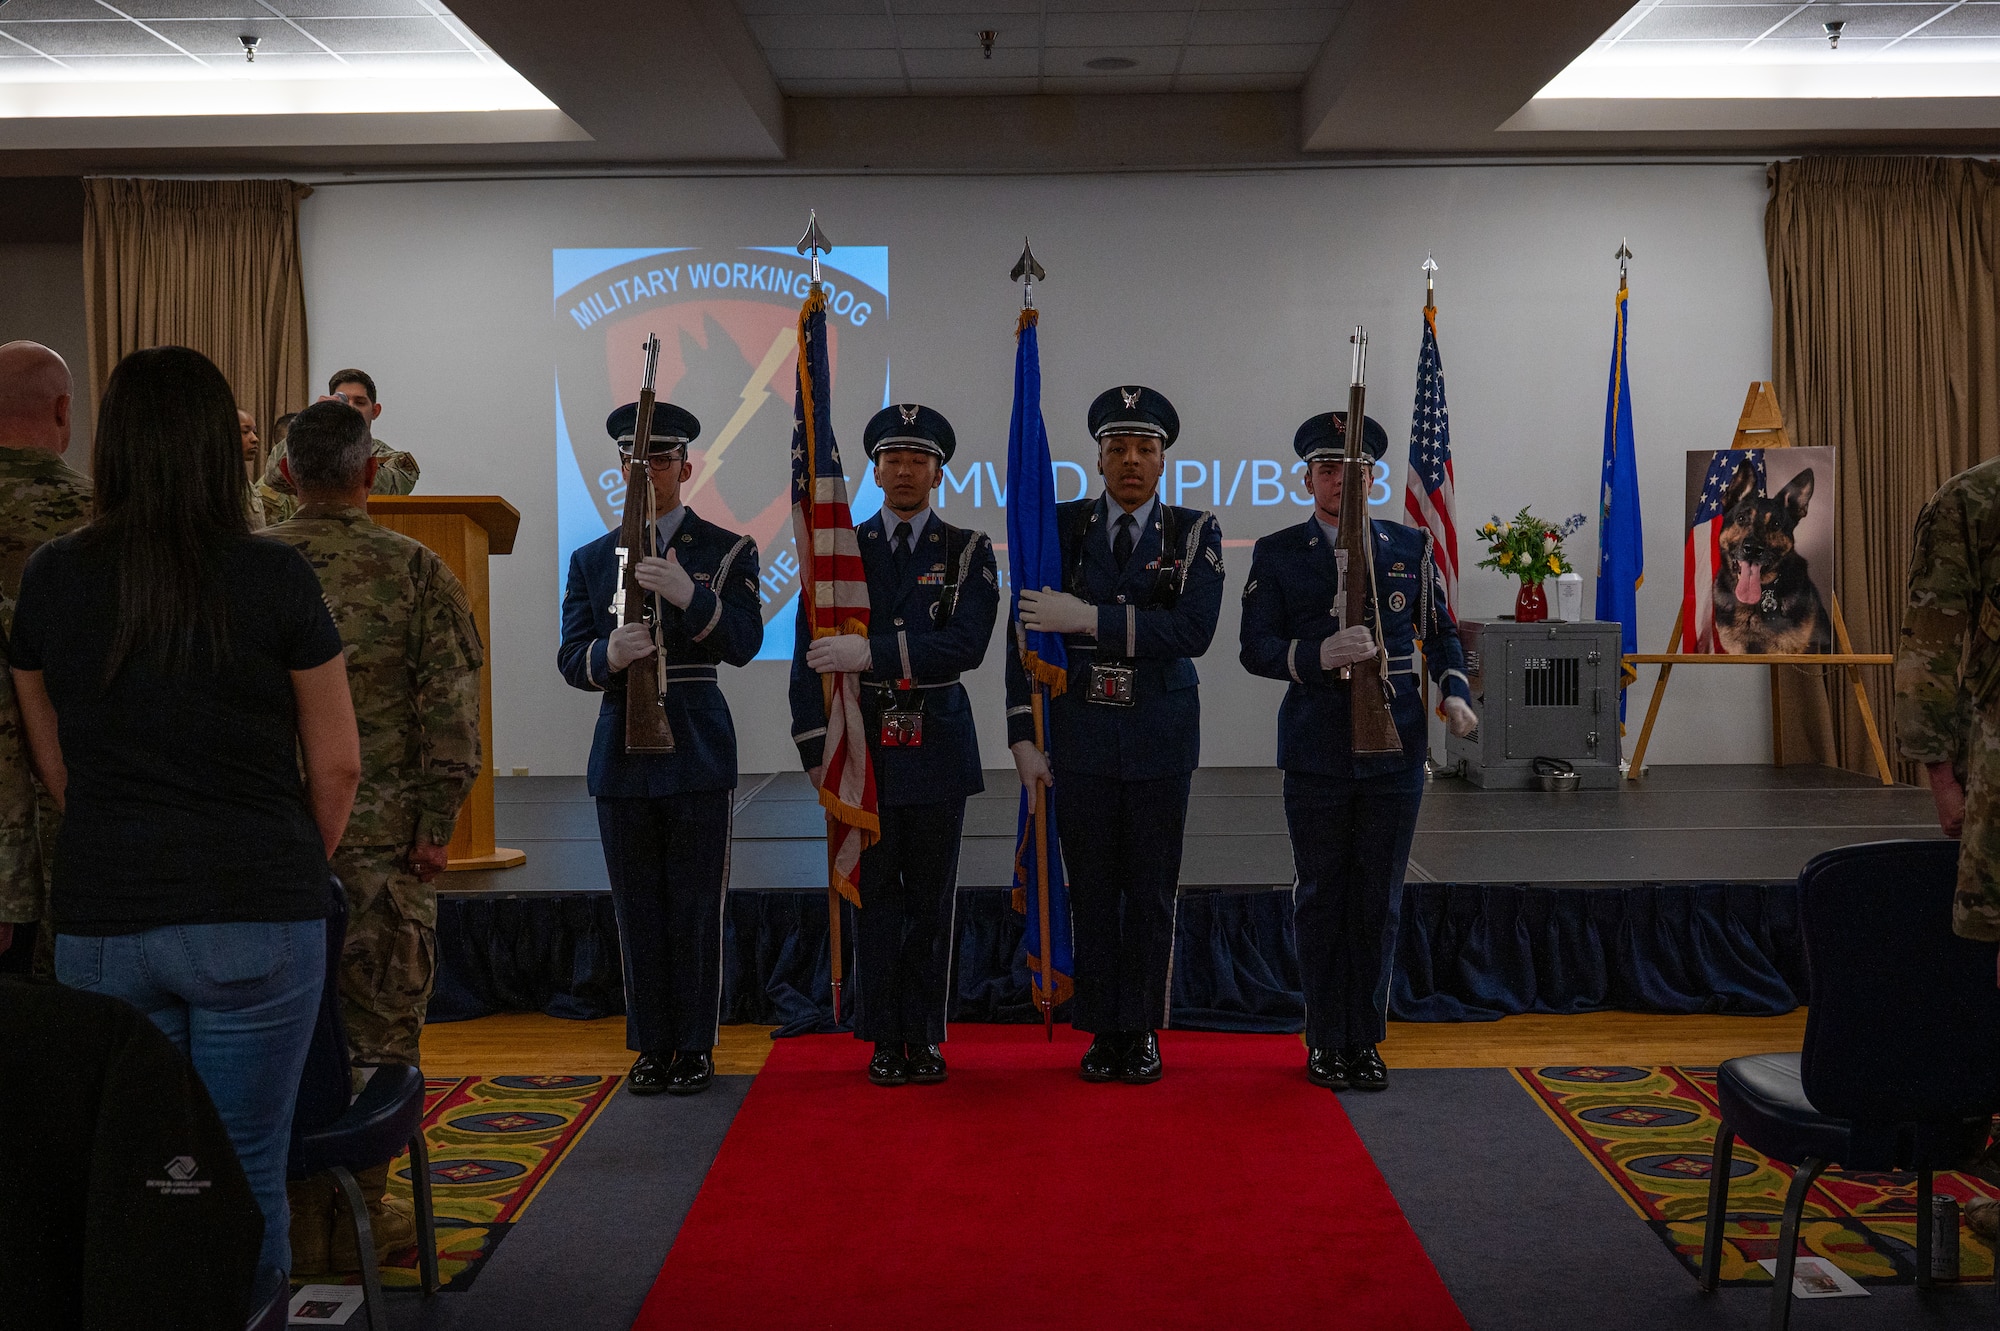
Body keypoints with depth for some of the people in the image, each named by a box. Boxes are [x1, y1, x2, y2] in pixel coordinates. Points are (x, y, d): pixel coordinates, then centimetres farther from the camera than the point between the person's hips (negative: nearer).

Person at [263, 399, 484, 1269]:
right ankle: (358, 1212, 12)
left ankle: (293, 1216, 16)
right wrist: (436, 822, -4)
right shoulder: (414, 570, -3)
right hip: (381, 833, -2)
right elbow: (451, 707, -8)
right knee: (377, 1025, 6)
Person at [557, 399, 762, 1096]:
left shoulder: (727, 551, 2)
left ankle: (696, 1046, 12)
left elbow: (745, 642, -12)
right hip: (622, 749, 3)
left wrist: (688, 595, -28)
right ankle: (652, 1046, 17)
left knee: (696, 907, 1)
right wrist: (609, 655, -19)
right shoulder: (592, 559, 11)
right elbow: (571, 659, 5)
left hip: (697, 747, -3)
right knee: (638, 909, 7)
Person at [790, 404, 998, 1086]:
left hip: (938, 747, 0)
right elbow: (810, 657, 4)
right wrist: (817, 750, -4)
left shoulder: (968, 552, 3)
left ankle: (925, 1036, 16)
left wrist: (872, 653, -22)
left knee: (932, 896, 5)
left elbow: (965, 644, -13)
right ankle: (885, 1039, 12)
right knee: (876, 894, 3)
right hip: (865, 745, 0)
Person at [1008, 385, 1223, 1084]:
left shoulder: (1195, 533, 0)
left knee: (1153, 890, 6)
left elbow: (1192, 631, -16)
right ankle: (1102, 1032, 16)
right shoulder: (1061, 527, 2)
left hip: (1161, 736, 0)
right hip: (1080, 732, 1)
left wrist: (1088, 617, -22)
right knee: (1092, 887, 5)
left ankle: (1142, 1032, 17)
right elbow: (1028, 633, 1)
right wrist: (1024, 737, -5)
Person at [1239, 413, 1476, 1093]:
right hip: (1317, 750, -1)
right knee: (1322, 897, 6)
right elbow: (1256, 647, -4)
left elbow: (1441, 632, 15)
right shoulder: (1277, 554, 2)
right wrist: (1319, 655, -22)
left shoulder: (1410, 547, 7)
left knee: (1378, 900, 7)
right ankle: (1325, 1041, 18)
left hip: (1394, 746, 1)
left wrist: (1455, 692, -3)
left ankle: (1365, 1040, 19)